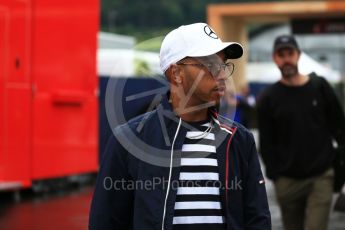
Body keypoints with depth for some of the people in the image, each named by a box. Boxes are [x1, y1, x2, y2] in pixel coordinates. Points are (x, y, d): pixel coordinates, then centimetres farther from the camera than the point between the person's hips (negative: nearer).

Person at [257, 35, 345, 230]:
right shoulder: (269, 98, 3)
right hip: (287, 181, 1)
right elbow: (266, 143, 4)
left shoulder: (320, 87, 3)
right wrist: (274, 175, -3)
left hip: (321, 177, -1)